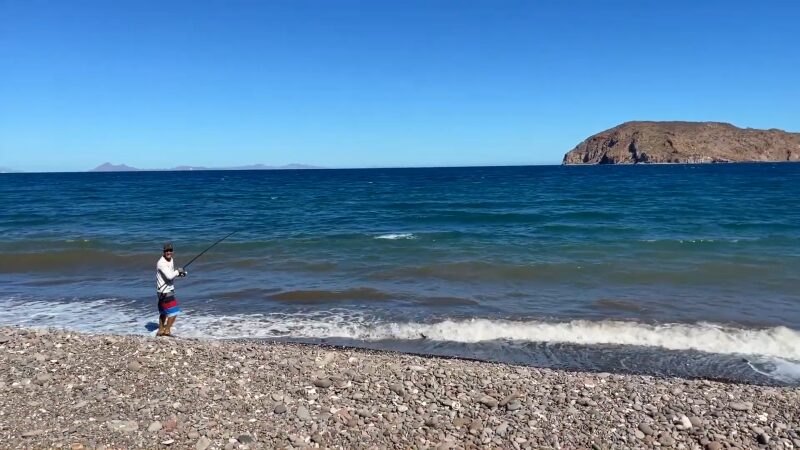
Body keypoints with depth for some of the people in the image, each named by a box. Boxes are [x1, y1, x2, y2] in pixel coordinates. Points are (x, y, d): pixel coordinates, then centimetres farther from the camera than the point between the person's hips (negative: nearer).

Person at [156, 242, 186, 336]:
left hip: (169, 290, 10)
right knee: (174, 311, -10)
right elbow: (169, 276, -29)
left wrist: (180, 273, -1)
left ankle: (160, 331, 30)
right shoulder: (161, 263, -20)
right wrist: (178, 271, -13)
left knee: (164, 312, 19)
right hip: (164, 291, -10)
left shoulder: (171, 260, 8)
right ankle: (167, 331, 0)